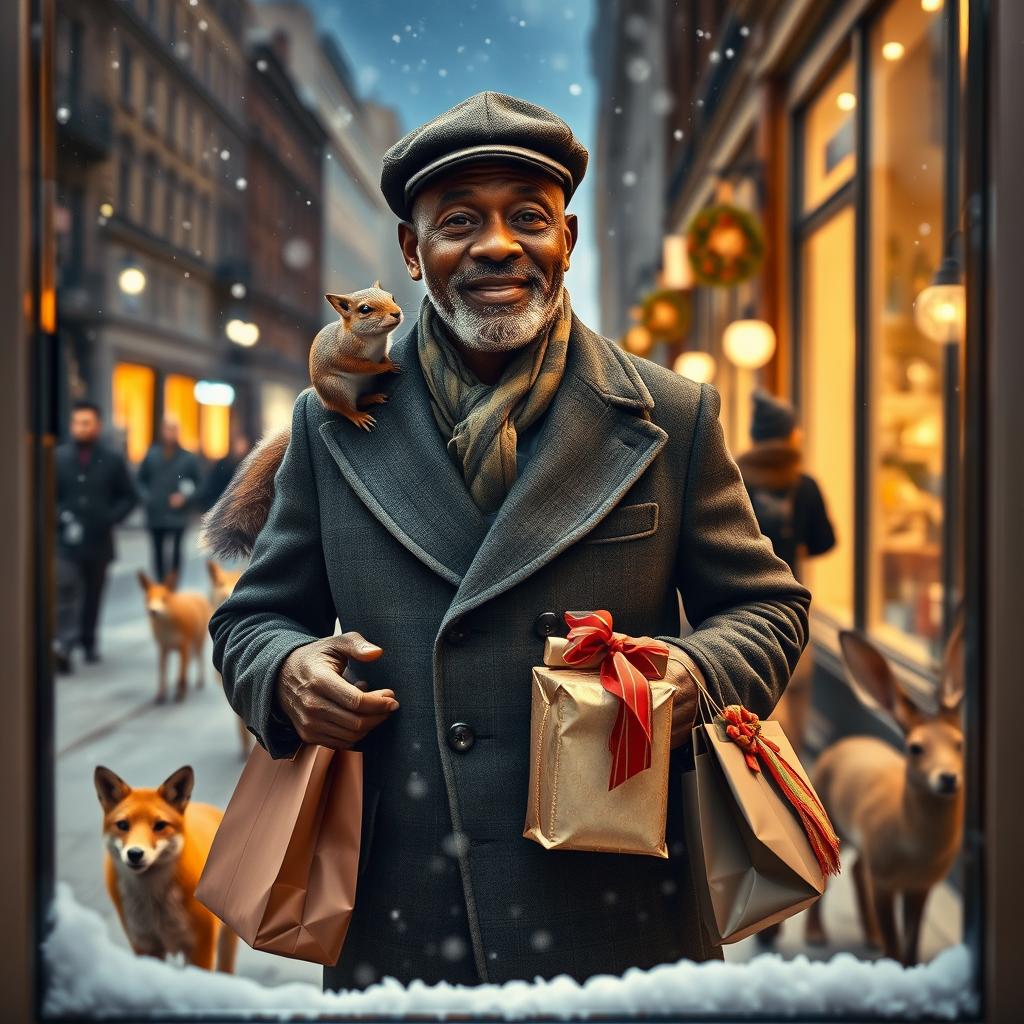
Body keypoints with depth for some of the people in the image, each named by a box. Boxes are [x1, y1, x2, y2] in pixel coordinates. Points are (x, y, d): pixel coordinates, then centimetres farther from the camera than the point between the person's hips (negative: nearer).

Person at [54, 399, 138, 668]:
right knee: (66, 590, -15)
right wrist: (60, 518, -10)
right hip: (66, 540, -1)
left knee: (93, 594, 12)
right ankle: (64, 643, -23)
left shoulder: (113, 460, 3)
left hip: (98, 540, 2)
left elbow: (129, 497, 7)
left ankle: (88, 640, 26)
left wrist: (110, 518, -7)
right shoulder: (57, 457, 2)